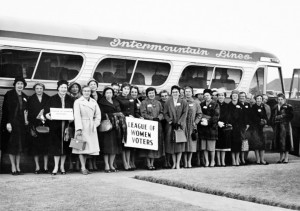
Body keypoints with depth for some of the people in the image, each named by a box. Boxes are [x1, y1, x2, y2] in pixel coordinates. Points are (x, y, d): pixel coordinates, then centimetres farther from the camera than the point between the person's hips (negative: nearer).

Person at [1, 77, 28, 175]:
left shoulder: (24, 97, 13)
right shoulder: (9, 94, -2)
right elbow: (5, 109, -8)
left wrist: (26, 120, 2)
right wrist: (7, 123, -15)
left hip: (21, 123, 5)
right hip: (12, 123, -5)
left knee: (20, 146, 5)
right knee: (12, 145, -2)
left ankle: (18, 167, 11)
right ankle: (13, 167, 3)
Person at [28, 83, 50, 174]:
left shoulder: (48, 98, 8)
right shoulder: (31, 99, 7)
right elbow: (29, 113, 3)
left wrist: (44, 113, -12)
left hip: (45, 125, 0)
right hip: (35, 125, 0)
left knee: (46, 145, 0)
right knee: (35, 145, -1)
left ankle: (45, 167, 6)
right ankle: (37, 167, 6)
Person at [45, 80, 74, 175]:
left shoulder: (70, 100, 8)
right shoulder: (52, 99, 3)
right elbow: (46, 111, -3)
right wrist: (48, 115, -24)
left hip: (66, 125, 2)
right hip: (55, 125, -1)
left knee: (65, 145, 4)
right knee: (56, 145, -3)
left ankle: (62, 166, 14)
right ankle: (56, 167, 2)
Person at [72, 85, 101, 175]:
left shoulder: (94, 102, 13)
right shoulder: (78, 102, 0)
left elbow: (98, 114, 16)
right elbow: (77, 115, -8)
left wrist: (96, 123, 1)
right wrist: (78, 128, -16)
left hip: (91, 127, 4)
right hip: (82, 126, -4)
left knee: (89, 146, 3)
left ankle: (84, 166, 11)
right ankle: (83, 168, -3)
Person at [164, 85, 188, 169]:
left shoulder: (183, 102, 6)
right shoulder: (168, 102, 8)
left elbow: (185, 113, -1)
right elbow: (165, 113, 5)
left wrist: (179, 122, -12)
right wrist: (169, 120, -11)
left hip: (180, 125, -1)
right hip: (170, 126, 1)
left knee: (179, 144, -5)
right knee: (171, 144, 1)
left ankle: (178, 163, -2)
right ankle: (174, 163, 9)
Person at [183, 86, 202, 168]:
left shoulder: (196, 103, 9)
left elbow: (199, 114, 9)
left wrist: (195, 122, -2)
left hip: (192, 127, 1)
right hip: (183, 126, -1)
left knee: (191, 143, 1)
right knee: (184, 144, -3)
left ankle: (189, 161, 9)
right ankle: (185, 162, 3)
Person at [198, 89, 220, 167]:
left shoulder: (215, 105, 0)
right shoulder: (201, 104, 13)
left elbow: (216, 116, -7)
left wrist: (208, 122, -15)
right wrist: (201, 120, -7)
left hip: (212, 127, -4)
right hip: (203, 128, 4)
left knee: (211, 146, -1)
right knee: (204, 146, 3)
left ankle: (212, 161, 13)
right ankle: (206, 161, 13)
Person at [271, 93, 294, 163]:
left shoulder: (288, 107, 1)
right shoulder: (275, 108, 15)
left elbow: (290, 116, -7)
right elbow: (272, 117, 13)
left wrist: (282, 117, -11)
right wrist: (277, 118, -5)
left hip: (285, 126, -4)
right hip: (277, 127, 4)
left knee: (286, 141, -4)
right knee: (279, 142, 3)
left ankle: (286, 157, 2)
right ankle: (281, 157, 12)